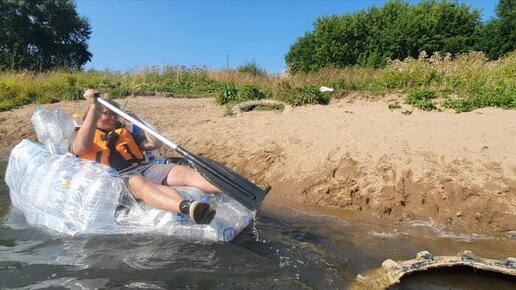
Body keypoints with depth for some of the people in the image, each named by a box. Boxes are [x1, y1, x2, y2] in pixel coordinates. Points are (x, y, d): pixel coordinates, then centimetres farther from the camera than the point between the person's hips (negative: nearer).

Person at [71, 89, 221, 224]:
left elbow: (156, 144, 26)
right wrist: (93, 106, -9)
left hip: (142, 168, 5)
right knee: (138, 182, -40)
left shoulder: (123, 133, 33)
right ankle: (187, 207, -67)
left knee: (181, 170, -21)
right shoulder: (84, 138, 19)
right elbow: (81, 147, -9)